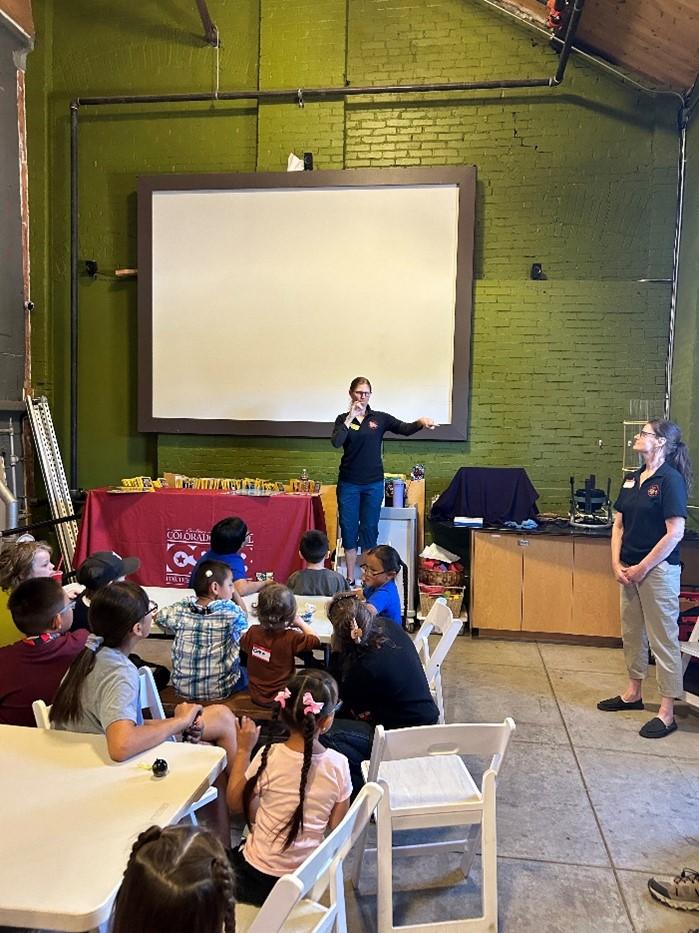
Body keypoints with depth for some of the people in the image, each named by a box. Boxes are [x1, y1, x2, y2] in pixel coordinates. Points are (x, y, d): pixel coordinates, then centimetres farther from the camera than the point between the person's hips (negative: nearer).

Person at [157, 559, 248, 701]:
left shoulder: (180, 609, -9)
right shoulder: (229, 610, -16)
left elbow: (160, 616, 12)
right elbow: (243, 620, 5)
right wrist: (233, 590, 9)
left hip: (183, 689, 3)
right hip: (221, 691, -3)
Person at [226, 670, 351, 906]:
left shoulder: (269, 756, -21)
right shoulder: (337, 764, -17)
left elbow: (235, 803, -4)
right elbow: (336, 825, -5)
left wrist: (243, 750, 0)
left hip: (259, 877, -3)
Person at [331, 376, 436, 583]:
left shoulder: (380, 418, 3)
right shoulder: (343, 419, 2)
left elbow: (406, 429, -5)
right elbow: (335, 442, -14)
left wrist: (421, 422, -24)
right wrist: (350, 418, -20)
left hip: (373, 484, 0)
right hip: (349, 484, 0)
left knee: (369, 529, 6)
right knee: (348, 528, 4)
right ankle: (350, 578, 15)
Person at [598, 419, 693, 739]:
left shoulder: (671, 480, -13)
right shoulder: (632, 478, 9)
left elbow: (675, 533, -18)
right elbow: (618, 525, 11)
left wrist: (642, 568, -14)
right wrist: (617, 564, 0)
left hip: (658, 569, -8)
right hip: (630, 569, 8)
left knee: (663, 639, 1)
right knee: (631, 633, 18)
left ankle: (667, 712, 10)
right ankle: (633, 693, 33)